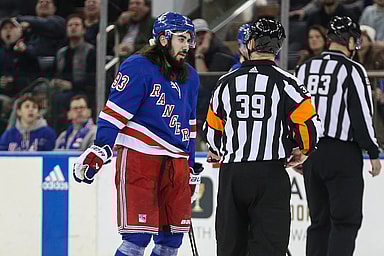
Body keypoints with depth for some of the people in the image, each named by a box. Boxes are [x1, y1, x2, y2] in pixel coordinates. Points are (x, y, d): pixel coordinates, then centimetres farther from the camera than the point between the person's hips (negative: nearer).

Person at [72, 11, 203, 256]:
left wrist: (192, 167, 24)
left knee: (173, 235, 7)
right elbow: (115, 111, -13)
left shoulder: (190, 77, 15)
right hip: (139, 156, -8)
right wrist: (99, 150, -21)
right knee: (139, 235, -13)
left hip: (175, 162, 8)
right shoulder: (138, 67, -8)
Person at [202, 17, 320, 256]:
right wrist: (305, 150, 12)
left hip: (231, 173, 3)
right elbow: (308, 124, -9)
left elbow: (213, 129, 14)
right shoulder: (286, 82, -5)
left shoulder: (227, 82, 6)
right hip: (270, 174, -3)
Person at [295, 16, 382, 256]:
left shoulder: (304, 69, 10)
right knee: (346, 220, -3)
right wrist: (373, 152, -4)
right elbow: (362, 113, -12)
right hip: (342, 153, -6)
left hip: (310, 152, 6)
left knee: (320, 220, 12)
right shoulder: (352, 70, -9)